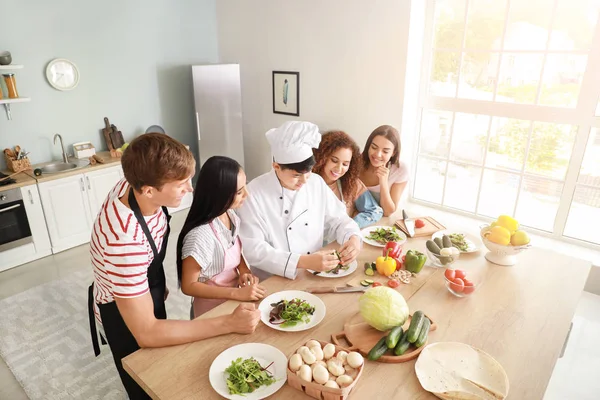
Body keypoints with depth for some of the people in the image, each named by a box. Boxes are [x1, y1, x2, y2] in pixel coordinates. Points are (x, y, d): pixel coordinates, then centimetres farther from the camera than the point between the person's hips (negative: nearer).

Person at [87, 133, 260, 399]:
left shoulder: (135, 186, -20)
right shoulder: (125, 240, -44)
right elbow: (145, 333, -37)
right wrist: (229, 323, -36)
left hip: (146, 294, 7)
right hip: (125, 320, -6)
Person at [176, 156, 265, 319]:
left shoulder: (231, 215, -11)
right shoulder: (201, 235, -32)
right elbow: (188, 286, -21)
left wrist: (244, 271, -12)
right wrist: (237, 293, -26)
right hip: (212, 311, -6)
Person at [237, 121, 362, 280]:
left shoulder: (317, 183, -1)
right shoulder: (254, 193, -16)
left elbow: (336, 219, 7)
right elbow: (252, 249, -20)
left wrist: (353, 238, -15)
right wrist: (304, 261, -28)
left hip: (316, 274, 5)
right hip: (274, 281, -4)